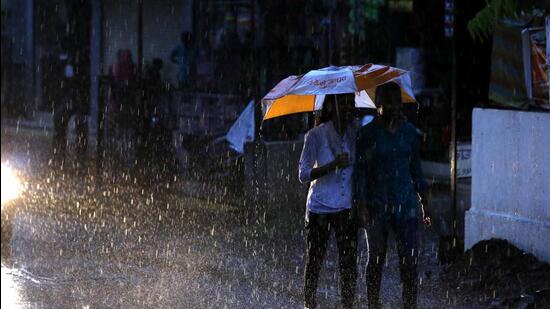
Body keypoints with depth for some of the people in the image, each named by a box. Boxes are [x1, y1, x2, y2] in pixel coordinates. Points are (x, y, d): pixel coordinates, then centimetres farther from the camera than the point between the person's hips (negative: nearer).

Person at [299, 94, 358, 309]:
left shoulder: (356, 134, 5)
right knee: (314, 261, 3)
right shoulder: (316, 135, -5)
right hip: (319, 208, -2)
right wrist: (333, 165, -20)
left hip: (347, 209, 2)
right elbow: (303, 175, -8)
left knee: (349, 262, -1)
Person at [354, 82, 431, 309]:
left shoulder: (409, 131, 8)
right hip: (377, 206, -2)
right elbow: (360, 171, -5)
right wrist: (361, 206, -12)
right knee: (376, 259, 7)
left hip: (405, 204, 2)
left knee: (409, 260, -5)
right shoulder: (367, 133, -4)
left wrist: (423, 201, 14)